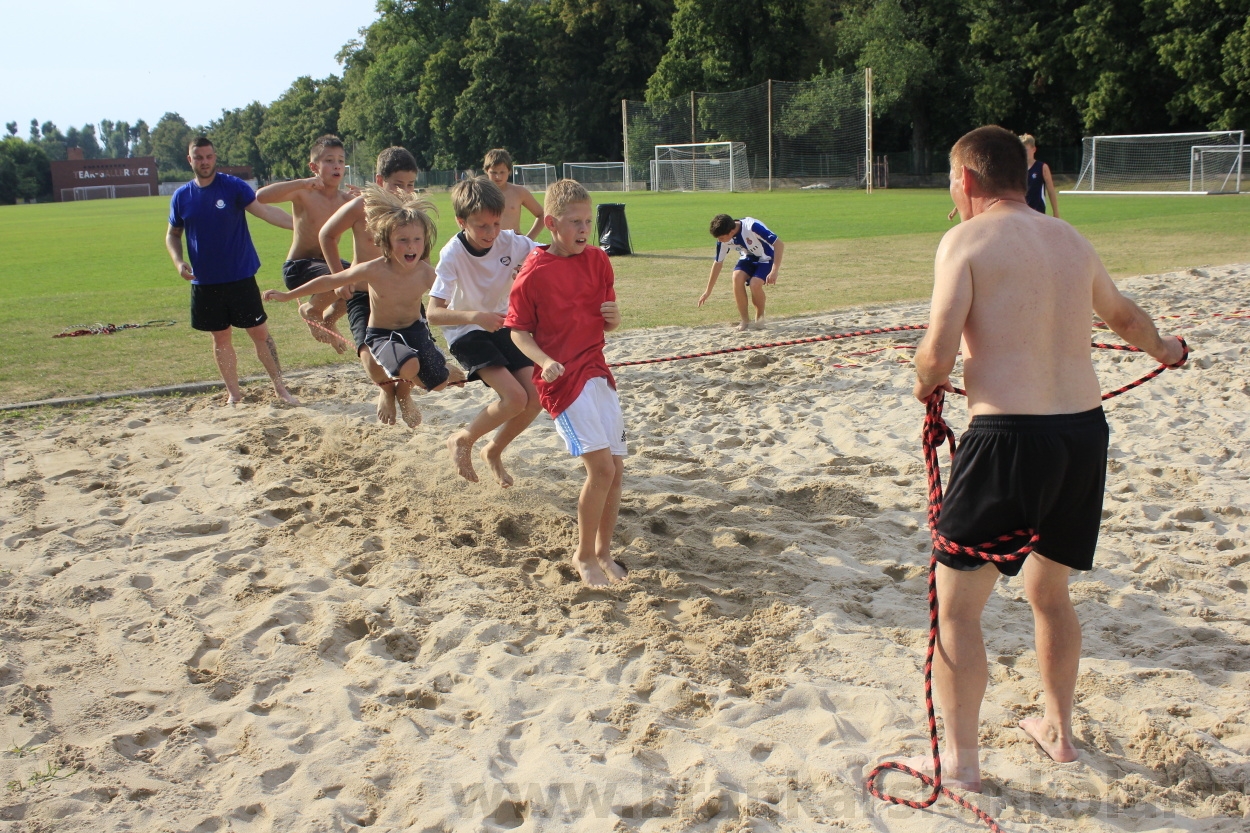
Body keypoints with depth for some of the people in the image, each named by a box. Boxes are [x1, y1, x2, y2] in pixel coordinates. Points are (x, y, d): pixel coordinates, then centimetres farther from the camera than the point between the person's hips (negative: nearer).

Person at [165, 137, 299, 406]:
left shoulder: (234, 187, -6)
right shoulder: (181, 196, 3)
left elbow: (265, 210, -18)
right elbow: (172, 234, 15)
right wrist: (178, 262, -4)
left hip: (240, 277, -3)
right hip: (205, 282, 3)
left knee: (260, 333, 0)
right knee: (221, 338, 11)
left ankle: (280, 388, 10)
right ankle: (233, 394, 23)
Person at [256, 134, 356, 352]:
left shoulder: (346, 200, 1)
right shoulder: (303, 194, -12)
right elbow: (261, 196, -27)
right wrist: (302, 183, -32)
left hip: (328, 263, 6)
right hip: (298, 267, -6)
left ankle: (329, 318, 16)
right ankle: (311, 310, 0)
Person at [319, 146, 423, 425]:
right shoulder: (361, 206, -10)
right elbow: (326, 235, 5)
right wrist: (339, 277, 1)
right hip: (363, 292, -3)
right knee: (371, 354, -24)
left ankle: (403, 392, 25)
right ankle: (386, 389, 14)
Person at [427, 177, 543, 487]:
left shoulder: (510, 242, -14)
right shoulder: (452, 255, -25)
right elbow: (434, 313, -31)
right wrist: (475, 316, -47)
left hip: (501, 325, 5)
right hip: (466, 333, -5)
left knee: (535, 399, -5)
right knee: (514, 397, -21)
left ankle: (493, 452, 20)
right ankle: (462, 440, 4)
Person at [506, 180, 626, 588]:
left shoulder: (598, 260, 6)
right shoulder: (534, 272, -11)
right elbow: (518, 330, -6)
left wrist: (614, 317, -8)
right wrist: (544, 360, -23)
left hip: (597, 371, 6)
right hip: (562, 377, -6)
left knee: (616, 468, 7)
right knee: (601, 467, -15)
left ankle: (603, 551, 25)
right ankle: (584, 555, 4)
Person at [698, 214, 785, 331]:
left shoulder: (752, 226, -34)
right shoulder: (723, 239, -16)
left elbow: (779, 244, -31)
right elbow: (718, 263, -2)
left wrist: (774, 271, -38)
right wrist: (708, 291, 2)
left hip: (766, 258, -5)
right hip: (748, 258, 5)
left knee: (755, 284, -29)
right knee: (737, 277, -26)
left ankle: (760, 317, 1)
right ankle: (745, 321, -12)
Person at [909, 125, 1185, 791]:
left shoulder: (967, 240, -6)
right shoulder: (1071, 242, 14)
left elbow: (939, 351, -15)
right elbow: (1123, 315, 33)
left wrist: (926, 383, 9)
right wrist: (1163, 348, 54)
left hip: (1009, 437, -7)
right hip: (1085, 432, 7)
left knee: (955, 604, 7)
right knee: (1049, 591, 26)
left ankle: (959, 761, 14)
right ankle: (1058, 730, 41)